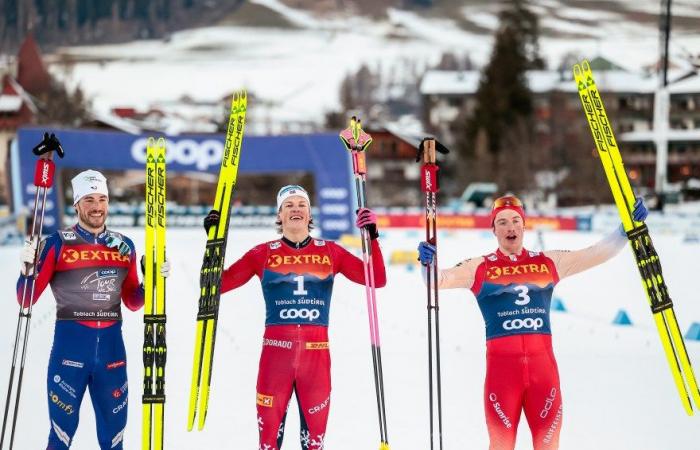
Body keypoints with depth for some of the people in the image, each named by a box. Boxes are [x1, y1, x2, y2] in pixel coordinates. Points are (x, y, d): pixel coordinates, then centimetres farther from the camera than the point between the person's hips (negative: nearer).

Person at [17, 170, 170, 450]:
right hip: (70, 344, -4)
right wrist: (28, 269, -19)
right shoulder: (58, 244, -2)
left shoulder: (124, 246, 9)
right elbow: (26, 301, -2)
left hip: (112, 346, 4)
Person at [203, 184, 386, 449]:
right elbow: (220, 283, 5)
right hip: (275, 351, -1)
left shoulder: (330, 252, 10)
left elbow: (377, 279, 7)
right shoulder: (263, 254, 8)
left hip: (316, 352, 1)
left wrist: (372, 236, -2)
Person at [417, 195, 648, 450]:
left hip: (543, 363, 2)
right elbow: (441, 279, -4)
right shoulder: (480, 268, 4)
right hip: (501, 365, -2)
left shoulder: (548, 263, 11)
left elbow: (597, 254, 12)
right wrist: (428, 265, -26)